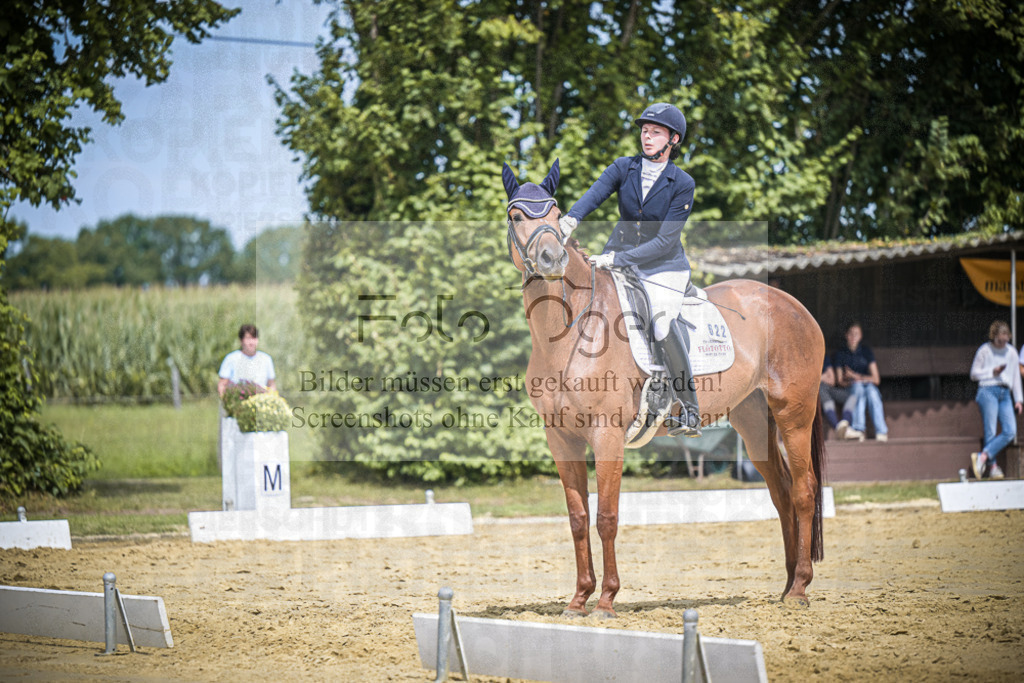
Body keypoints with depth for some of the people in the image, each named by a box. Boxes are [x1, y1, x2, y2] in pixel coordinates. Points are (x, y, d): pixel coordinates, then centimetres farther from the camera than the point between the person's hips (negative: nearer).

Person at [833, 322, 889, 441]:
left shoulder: (866, 351, 9)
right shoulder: (840, 354, 9)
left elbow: (876, 379, 2)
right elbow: (840, 381, 4)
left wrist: (857, 377, -11)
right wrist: (849, 382, -17)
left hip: (869, 385, 0)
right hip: (850, 390, 0)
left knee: (871, 388, -36)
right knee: (858, 386, -36)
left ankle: (881, 431, -49)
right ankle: (859, 428, -54)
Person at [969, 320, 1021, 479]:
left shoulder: (1012, 352, 15)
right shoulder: (984, 350, 2)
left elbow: (1016, 377, 20)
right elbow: (974, 373, 4)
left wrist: (1017, 400, 14)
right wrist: (992, 372, -9)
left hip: (1005, 394, 5)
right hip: (988, 391, -5)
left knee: (1010, 431, -12)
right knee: (990, 432, -10)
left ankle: (983, 456, -13)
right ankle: (991, 466, -5)